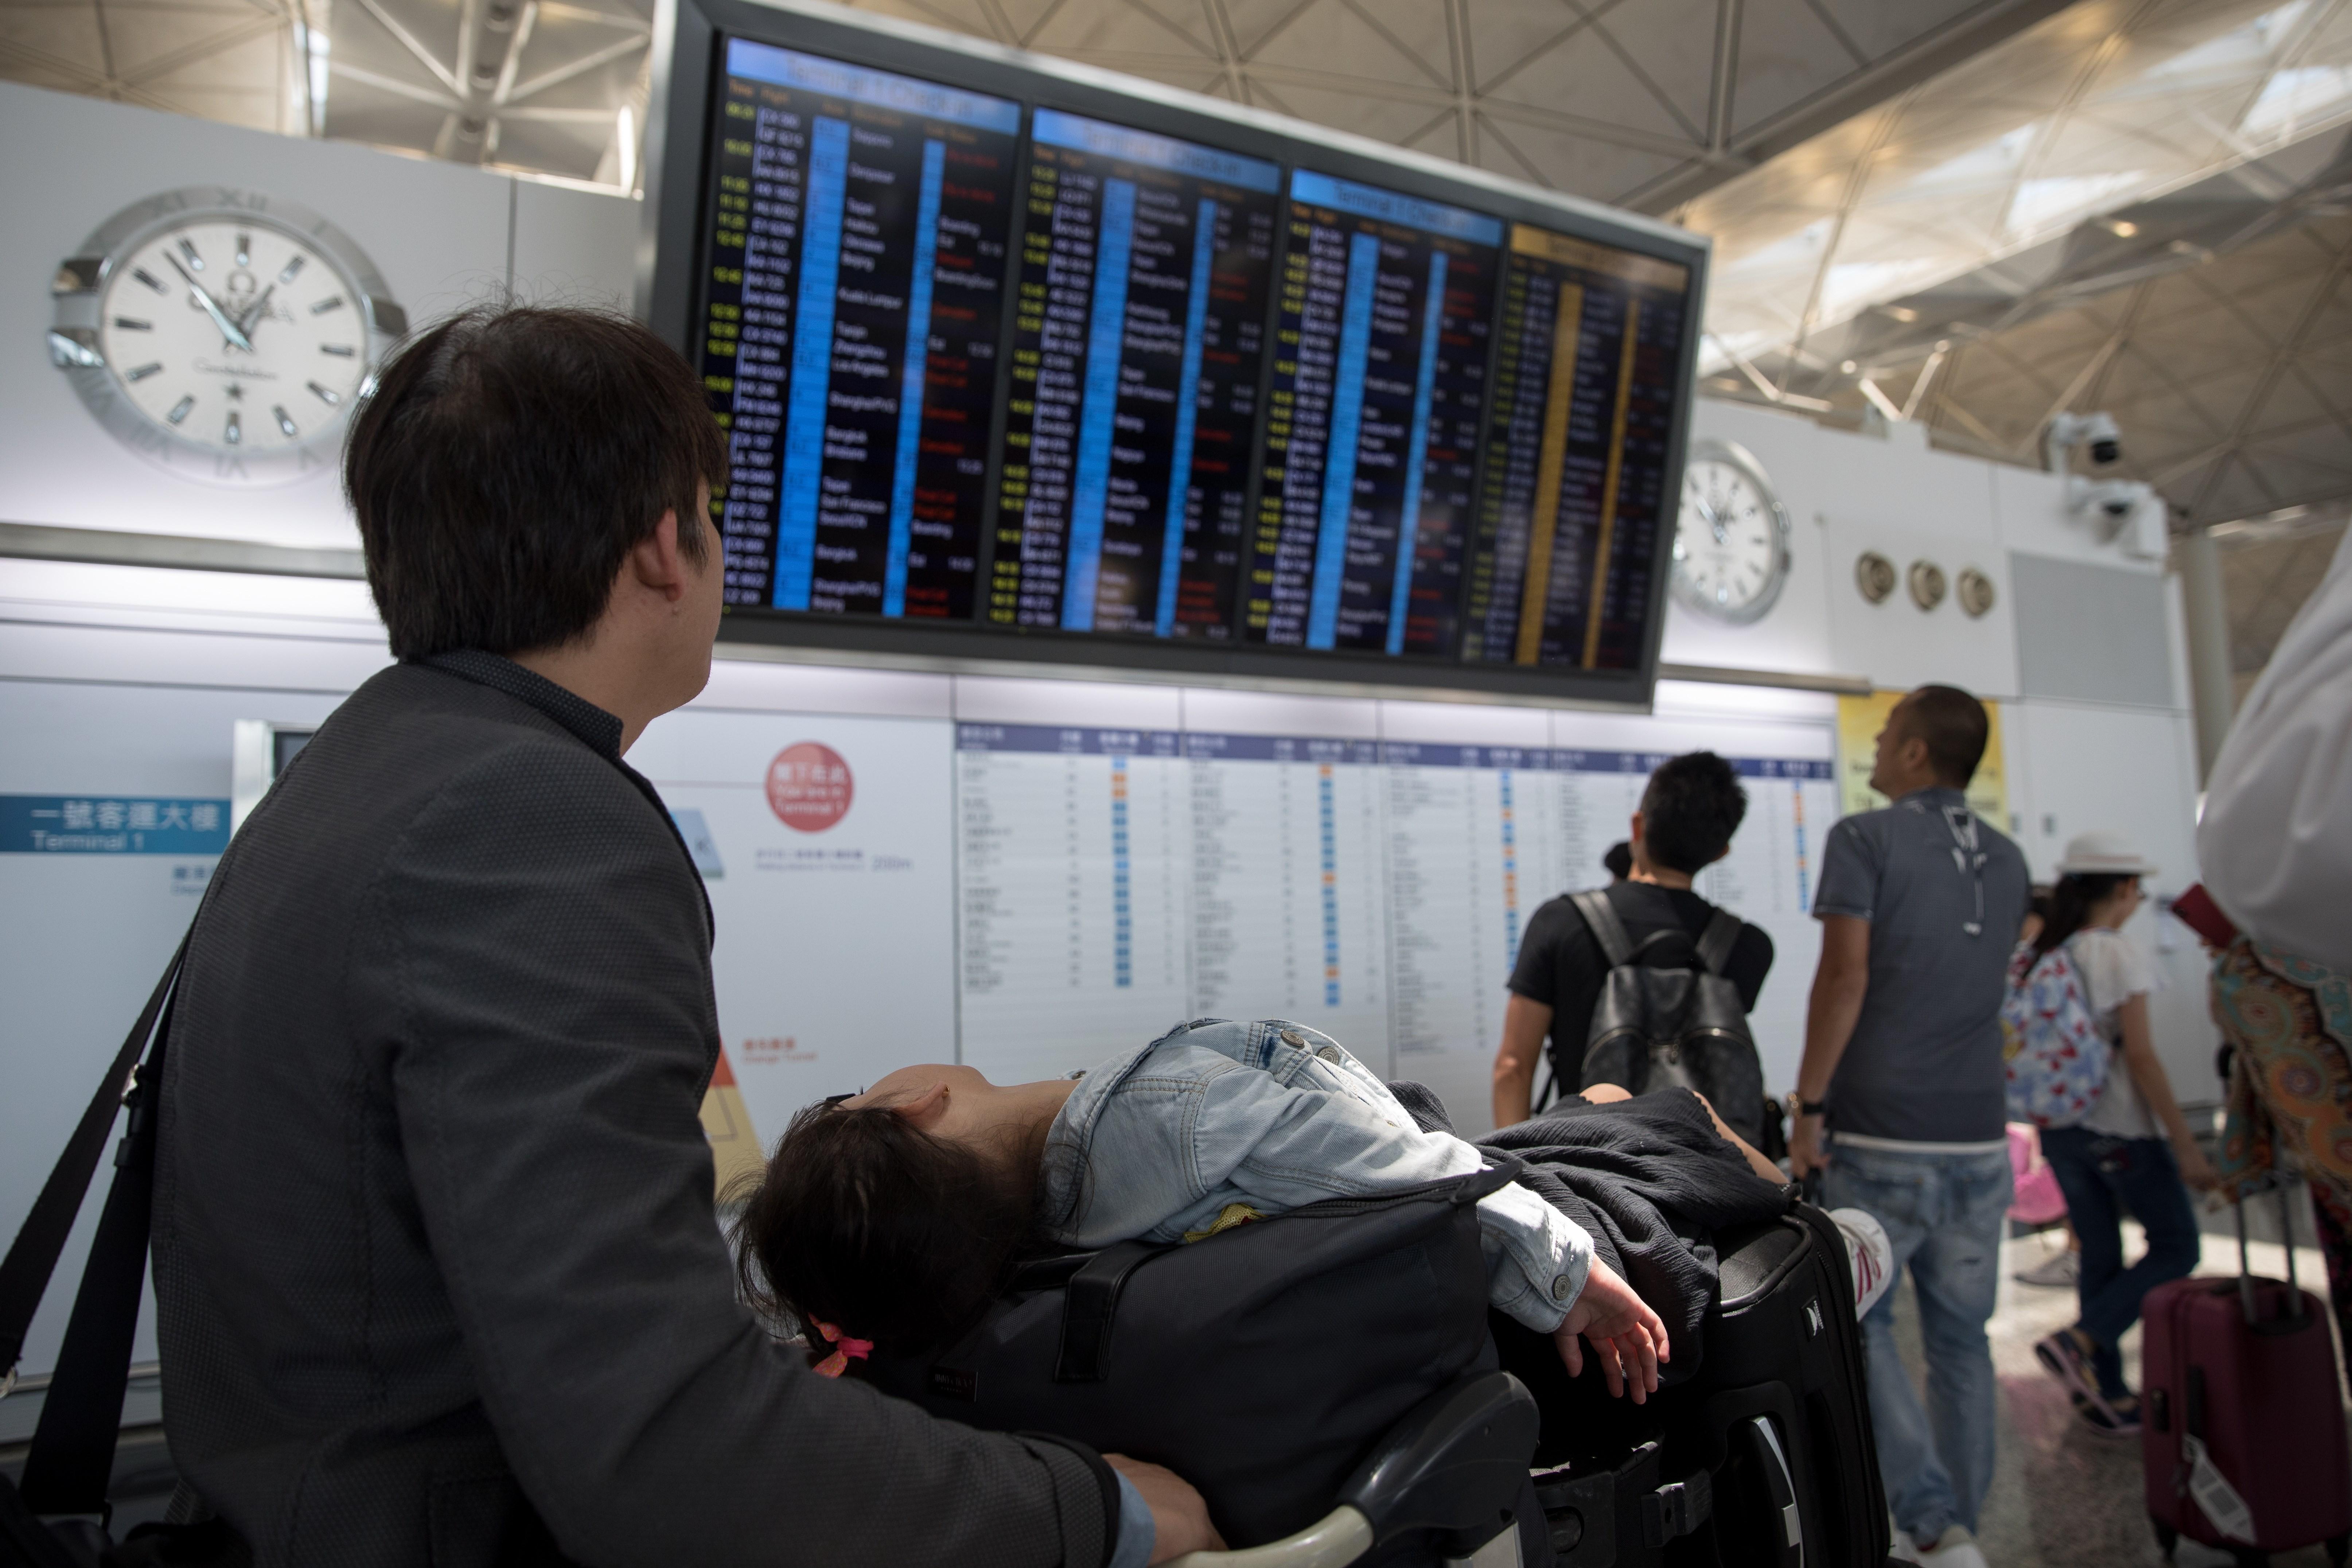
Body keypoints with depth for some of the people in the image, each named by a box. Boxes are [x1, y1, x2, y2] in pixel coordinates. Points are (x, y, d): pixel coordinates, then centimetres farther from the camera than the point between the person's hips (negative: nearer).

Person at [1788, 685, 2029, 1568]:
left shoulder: (1866, 839, -7)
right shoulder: (2006, 863, 11)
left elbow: (1846, 975, -16)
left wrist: (1808, 1106, -11)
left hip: (1881, 1136, -5)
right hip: (1979, 1137, 6)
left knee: (1860, 1321, 8)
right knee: (1960, 1334, 14)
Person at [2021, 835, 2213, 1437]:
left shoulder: (2037, 954, 6)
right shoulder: (2120, 953, -13)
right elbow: (2140, 1055, -16)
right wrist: (2186, 1144, -11)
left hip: (2063, 1130, 7)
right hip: (2123, 1130, -6)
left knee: (2099, 1256, 14)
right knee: (2176, 1248, 8)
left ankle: (2108, 1396, 17)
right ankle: (2082, 1342, -7)